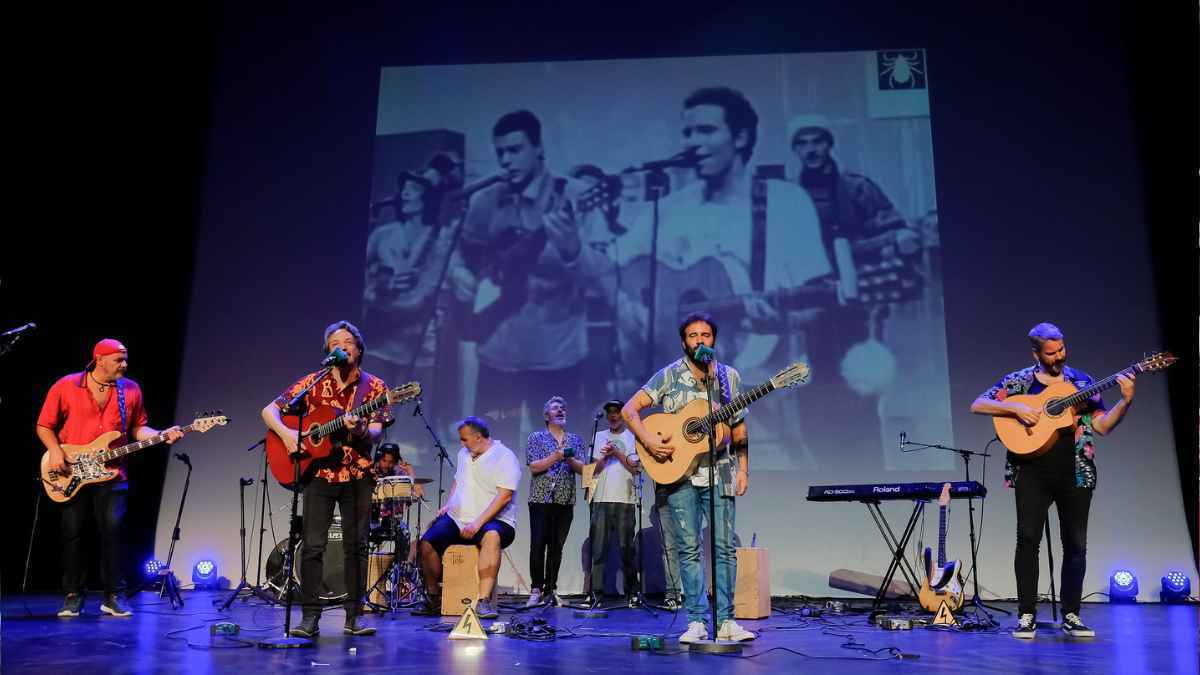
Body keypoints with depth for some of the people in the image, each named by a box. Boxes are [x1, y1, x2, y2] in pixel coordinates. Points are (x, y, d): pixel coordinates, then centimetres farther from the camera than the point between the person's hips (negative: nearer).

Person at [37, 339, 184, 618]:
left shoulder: (131, 390, 6)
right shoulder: (65, 386, -1)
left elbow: (137, 428, 11)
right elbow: (44, 425, 4)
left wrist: (162, 435, -7)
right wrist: (54, 450, -11)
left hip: (111, 473, 1)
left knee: (112, 529, -7)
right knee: (72, 533, 4)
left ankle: (113, 596, 3)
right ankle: (73, 595, 18)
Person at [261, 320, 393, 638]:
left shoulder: (373, 386, 1)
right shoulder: (313, 383, 3)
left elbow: (376, 434, -8)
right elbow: (269, 411, 3)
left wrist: (360, 430, -30)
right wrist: (286, 434, -15)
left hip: (358, 476, 0)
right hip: (319, 473, 0)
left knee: (356, 545, 3)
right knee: (312, 545, -2)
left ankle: (353, 617, 11)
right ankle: (310, 617, 6)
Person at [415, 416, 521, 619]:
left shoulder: (505, 457, -10)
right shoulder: (464, 454, 16)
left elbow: (505, 496, -19)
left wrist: (478, 522, -25)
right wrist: (448, 505, 11)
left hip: (494, 520, -6)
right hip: (457, 519, 7)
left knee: (492, 536, -40)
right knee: (427, 542, -15)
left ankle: (483, 602, -39)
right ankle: (433, 599, 6)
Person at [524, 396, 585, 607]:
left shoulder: (575, 440, 14)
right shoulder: (536, 438, 5)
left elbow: (582, 468, 5)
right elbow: (534, 467, -7)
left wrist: (570, 459, -14)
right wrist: (556, 457, -18)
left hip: (565, 501, 3)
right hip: (541, 500, -3)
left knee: (556, 547, 4)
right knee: (538, 545, -8)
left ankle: (551, 590, 11)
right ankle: (536, 590, -1)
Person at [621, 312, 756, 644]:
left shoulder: (730, 377, 9)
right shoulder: (669, 376, 0)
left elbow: (739, 428, 13)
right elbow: (629, 409, -4)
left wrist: (743, 469, 5)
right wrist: (648, 442, -18)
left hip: (720, 473, 2)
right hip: (678, 472, -2)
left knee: (725, 546, 0)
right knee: (688, 548, 1)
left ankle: (725, 620, 8)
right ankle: (697, 622, 8)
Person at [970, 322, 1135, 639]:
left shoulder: (1081, 381, 10)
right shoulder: (1018, 381, 4)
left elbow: (1102, 426, 6)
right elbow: (978, 405, -2)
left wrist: (1126, 401, -10)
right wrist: (1016, 408, -15)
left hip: (1075, 473, 2)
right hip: (1033, 472, -2)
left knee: (1076, 544, 5)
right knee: (1028, 539, -7)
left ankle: (1071, 615, 16)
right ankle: (1027, 615, 1)